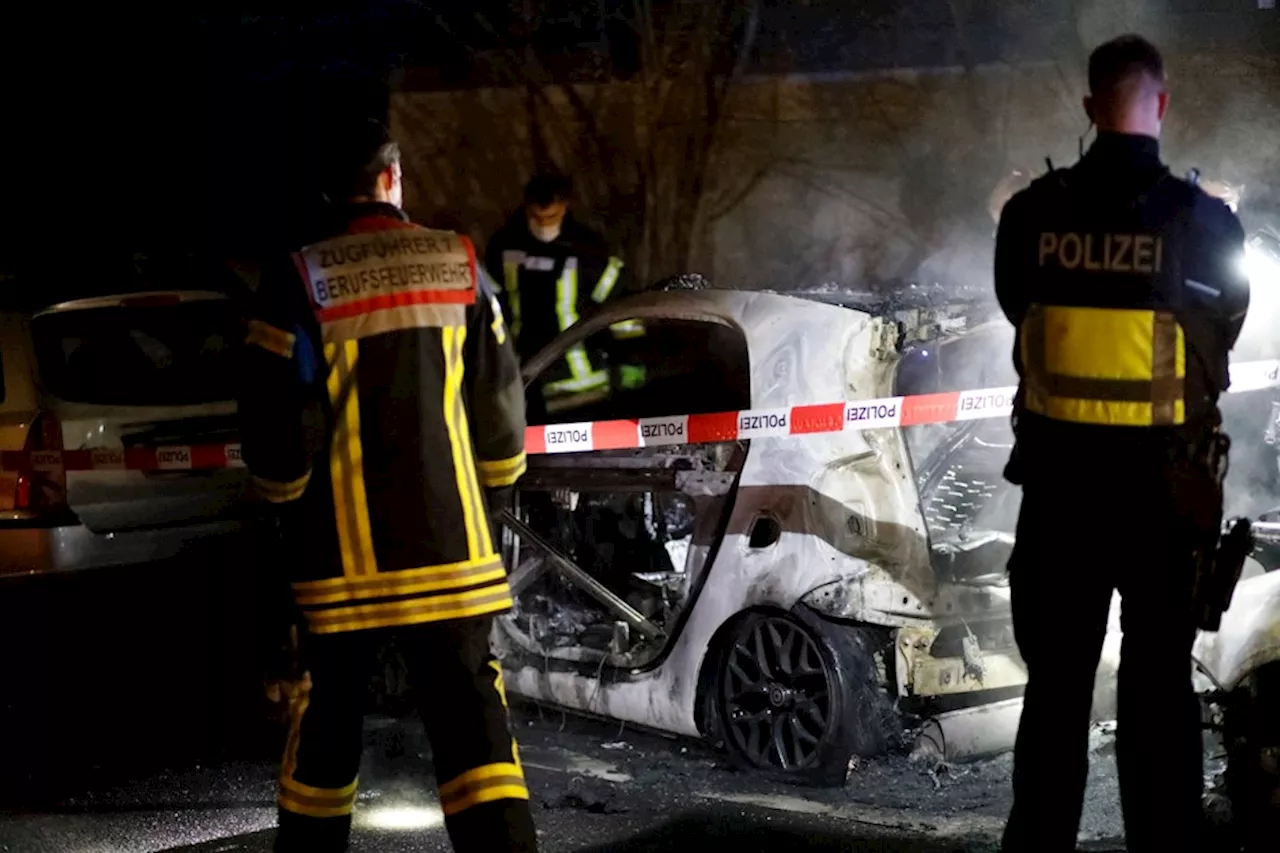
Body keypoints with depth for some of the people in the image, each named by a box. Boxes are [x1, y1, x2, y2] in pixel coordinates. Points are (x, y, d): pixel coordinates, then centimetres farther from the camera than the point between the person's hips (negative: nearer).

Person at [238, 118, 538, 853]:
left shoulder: (301, 279, -5)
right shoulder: (458, 265, 2)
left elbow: (275, 417, -7)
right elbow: (500, 398, 4)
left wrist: (288, 506, 11)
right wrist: (489, 495, 18)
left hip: (342, 546, -1)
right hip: (448, 540, 1)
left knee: (330, 710, 13)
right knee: (471, 711, 1)